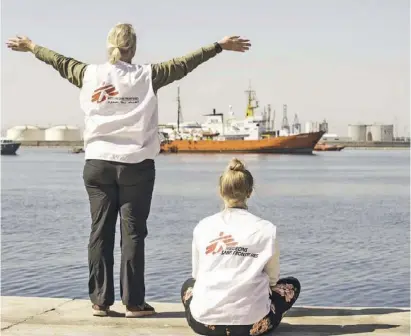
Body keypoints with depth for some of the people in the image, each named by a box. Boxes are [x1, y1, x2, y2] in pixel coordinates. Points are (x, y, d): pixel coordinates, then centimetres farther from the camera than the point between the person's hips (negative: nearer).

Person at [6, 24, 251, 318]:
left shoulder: (89, 74, 3)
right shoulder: (146, 76, -4)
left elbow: (60, 62, 19)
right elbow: (184, 64, -2)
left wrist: (31, 47, 36)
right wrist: (220, 46, 6)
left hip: (98, 163, 3)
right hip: (136, 165, -2)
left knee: (100, 231, 6)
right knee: (133, 232, 0)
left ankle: (100, 300, 7)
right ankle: (134, 302, 2)